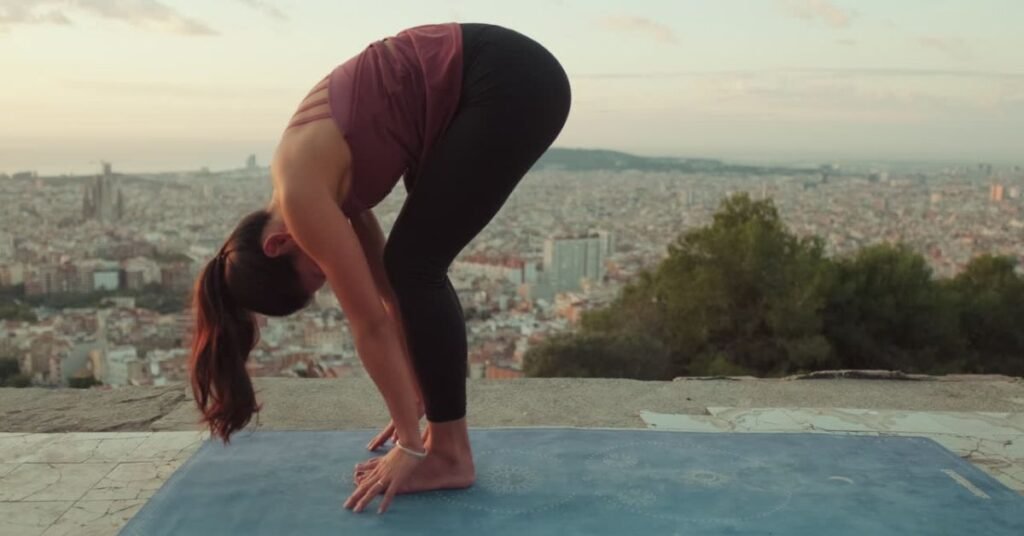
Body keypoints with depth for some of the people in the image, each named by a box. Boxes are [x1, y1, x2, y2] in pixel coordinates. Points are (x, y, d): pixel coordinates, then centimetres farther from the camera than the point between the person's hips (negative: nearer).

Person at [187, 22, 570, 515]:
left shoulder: (302, 198, -13)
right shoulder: (321, 188, 11)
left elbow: (371, 325, -10)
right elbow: (387, 291, 15)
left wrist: (412, 443, -3)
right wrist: (418, 403, 19)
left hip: (510, 83, -9)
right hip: (487, 83, 9)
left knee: (414, 265, -5)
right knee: (409, 268, 9)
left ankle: (450, 455, 4)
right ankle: (447, 438, 17)